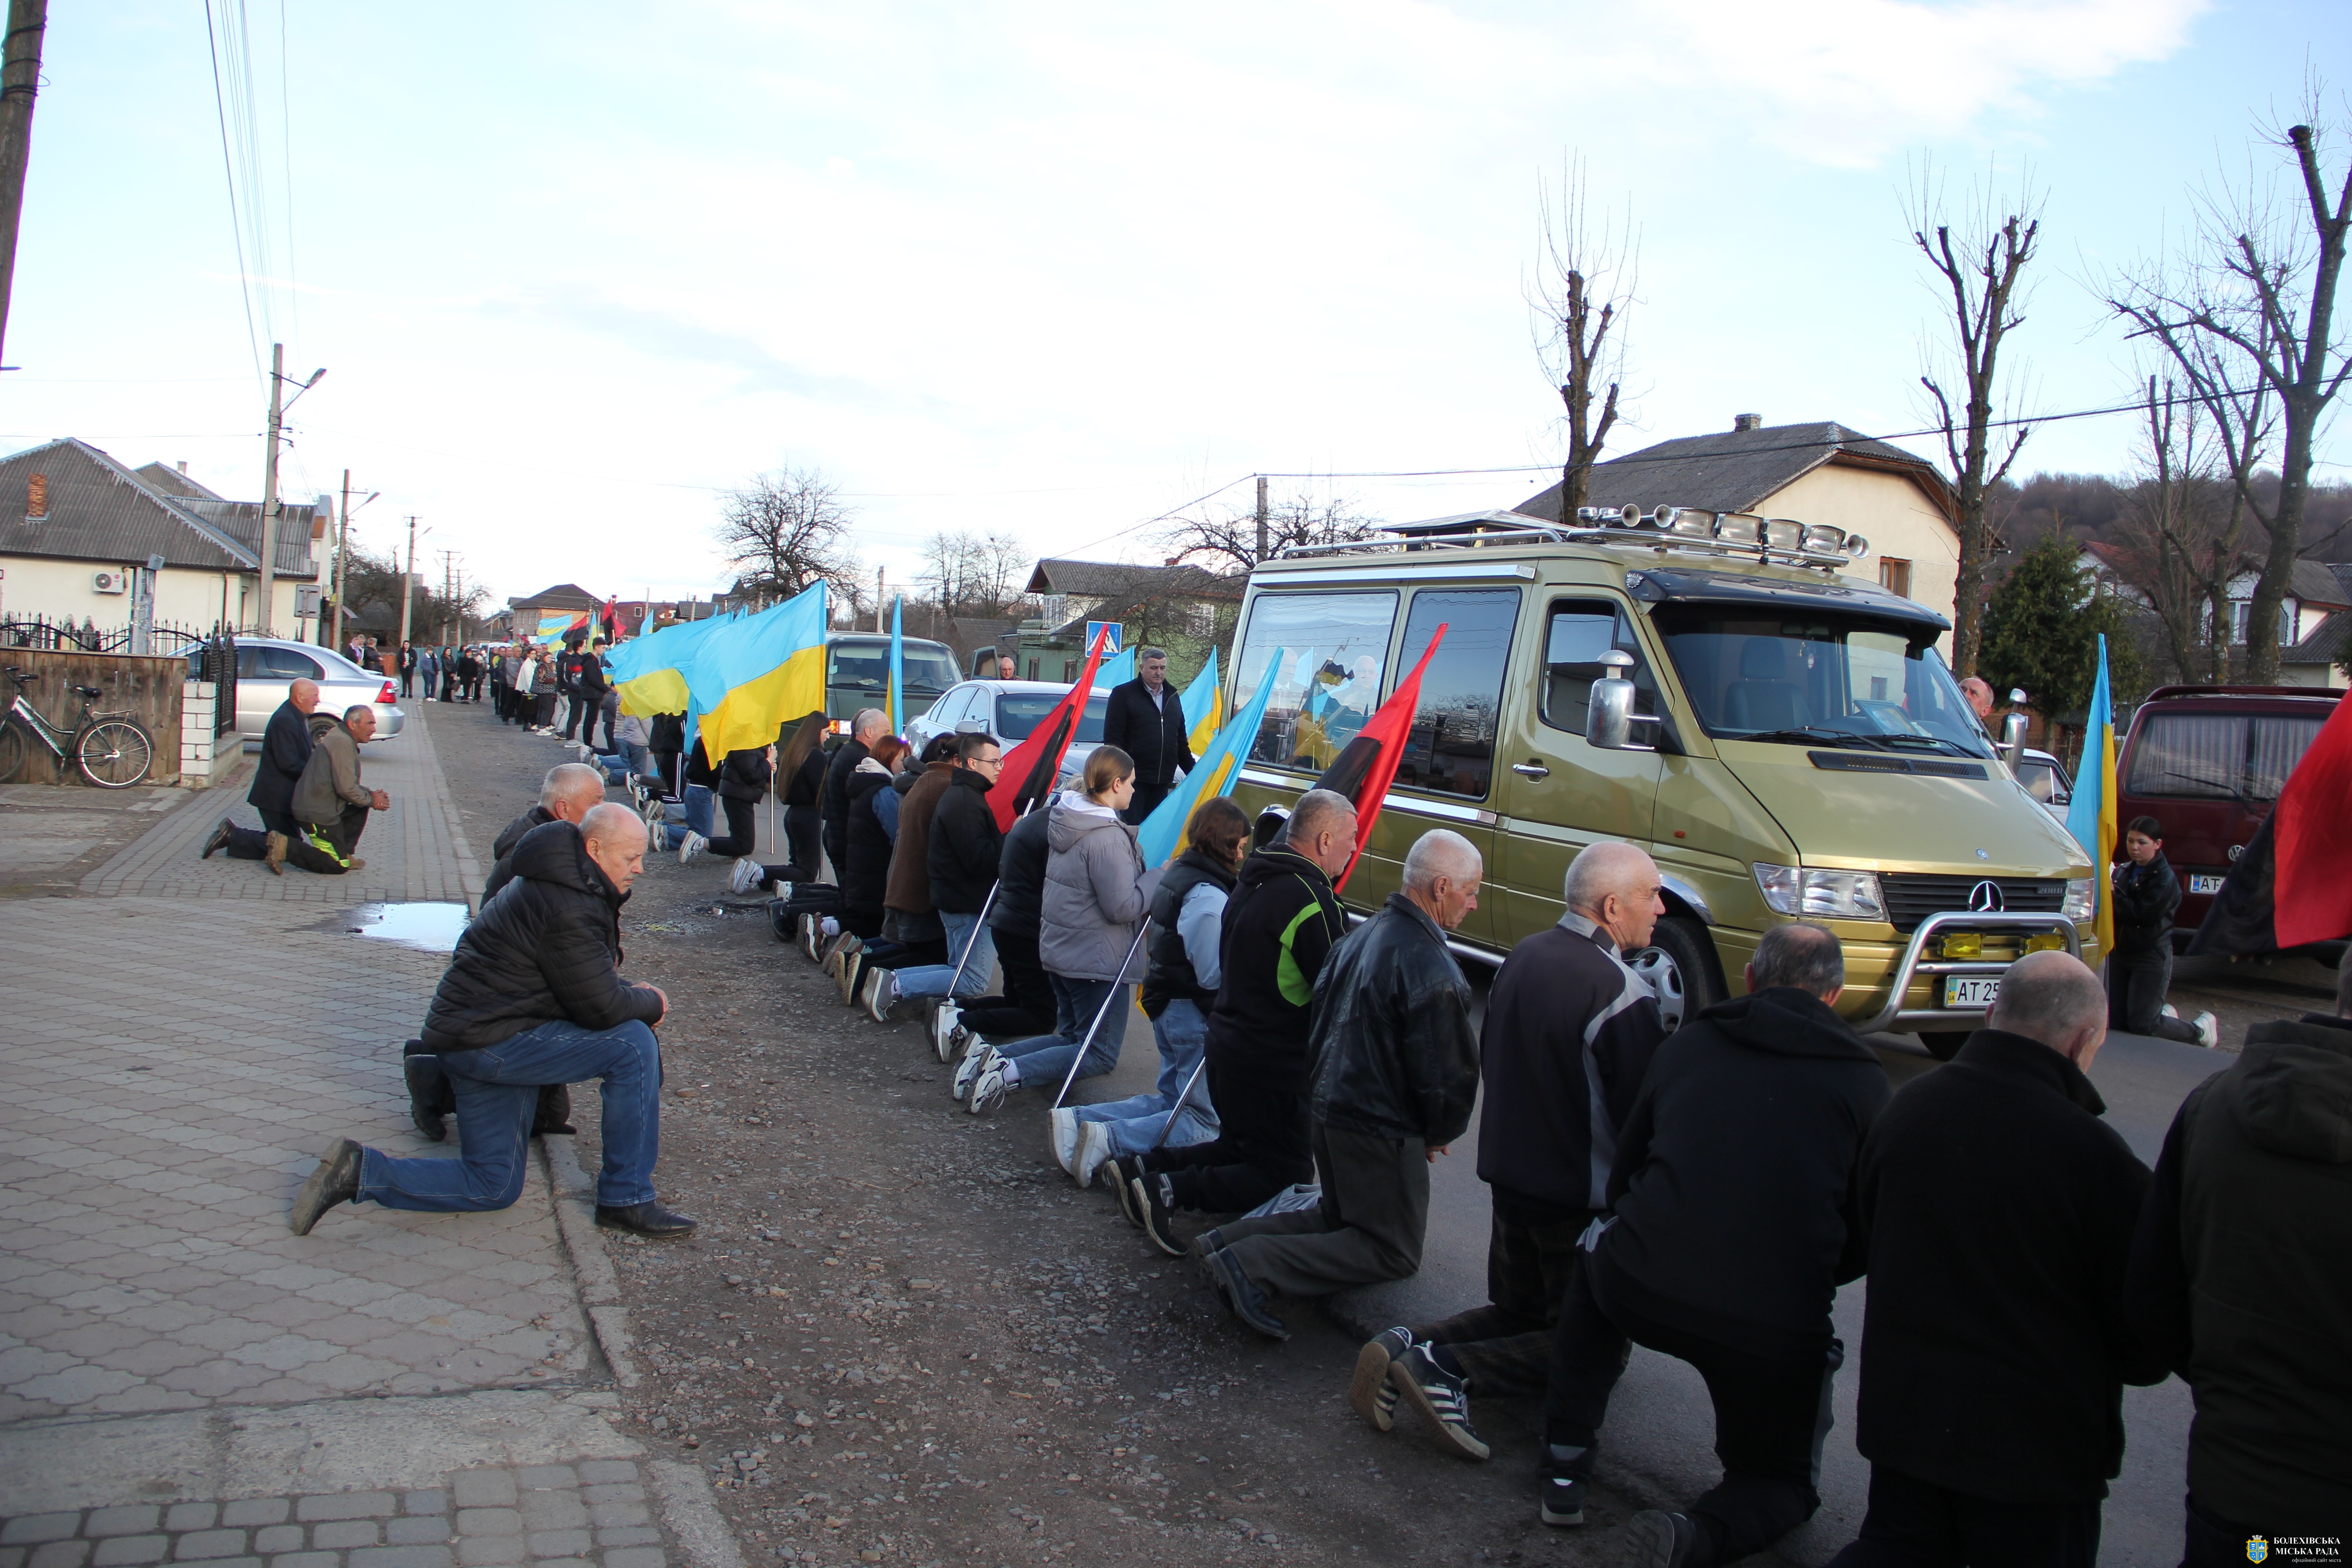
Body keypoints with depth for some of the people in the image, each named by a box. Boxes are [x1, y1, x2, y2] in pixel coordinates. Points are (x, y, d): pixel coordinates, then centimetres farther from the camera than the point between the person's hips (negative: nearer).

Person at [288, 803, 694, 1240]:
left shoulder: (568, 883, 12)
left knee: (495, 1187, 12)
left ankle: (358, 1172, 9)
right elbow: (602, 1008, -22)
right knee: (634, 1044, -17)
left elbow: (586, 982, 21)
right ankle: (627, 1201, -10)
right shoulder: (567, 908, -22)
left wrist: (631, 996, 4)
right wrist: (652, 1003, -3)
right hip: (487, 1042, -10)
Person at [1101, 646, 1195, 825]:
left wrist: (1192, 771, 19)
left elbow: (1181, 740, 23)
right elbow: (1112, 738, -7)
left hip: (1162, 782, 6)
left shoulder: (1173, 696, 17)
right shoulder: (1123, 694, -2)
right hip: (1134, 777, -6)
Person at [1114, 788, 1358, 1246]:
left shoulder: (1254, 881, 9)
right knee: (1288, 1174, 3)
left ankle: (1145, 1167, 7)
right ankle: (1171, 1192, -14)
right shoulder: (1310, 900, -21)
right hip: (1275, 1066, -9)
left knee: (1239, 1149, 25)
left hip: (1227, 1047, 9)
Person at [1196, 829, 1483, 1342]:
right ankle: (1253, 1266, -12)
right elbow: (1445, 1074, -20)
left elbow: (1322, 1019, 15)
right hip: (1382, 1131, -9)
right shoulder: (1432, 968, -23)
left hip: (1329, 1110, 9)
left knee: (1340, 1217, 26)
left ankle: (1229, 1240, 6)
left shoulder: (1362, 935, 6)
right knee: (1394, 1252, 5)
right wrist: (1438, 1134, -1)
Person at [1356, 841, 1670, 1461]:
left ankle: (1406, 1346, -1)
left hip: (1509, 1175, 7)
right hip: (1584, 1197, -7)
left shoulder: (1523, 956, 2)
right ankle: (1446, 1368, -12)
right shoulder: (1622, 995, -23)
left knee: (1518, 1310, 23)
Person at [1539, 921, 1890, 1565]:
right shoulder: (1862, 1081, 6)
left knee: (1598, 1255, 36)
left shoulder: (1687, 1044, 12)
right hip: (1778, 1325, -1)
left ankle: (1565, 1462, 31)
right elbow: (1872, 1231, 8)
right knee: (1781, 1479, 24)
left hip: (1642, 1291, 1)